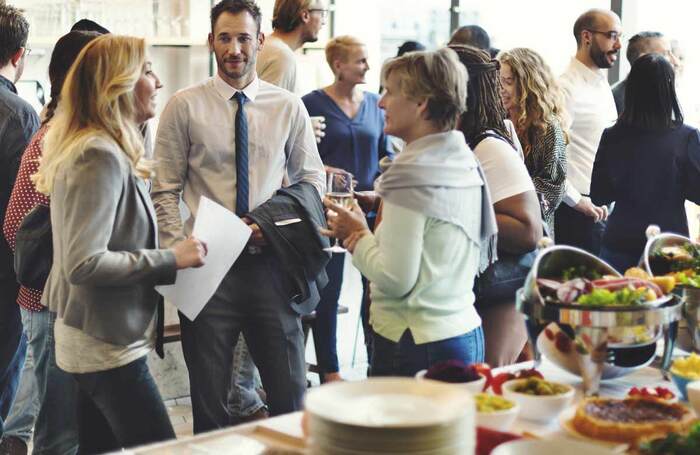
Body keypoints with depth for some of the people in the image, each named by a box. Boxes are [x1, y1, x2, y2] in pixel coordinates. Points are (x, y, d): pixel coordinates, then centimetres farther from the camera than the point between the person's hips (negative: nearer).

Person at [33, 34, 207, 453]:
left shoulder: (105, 150, 11)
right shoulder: (101, 156, -20)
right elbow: (84, 264, -26)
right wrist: (170, 260, -20)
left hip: (97, 342, 10)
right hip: (108, 346, -10)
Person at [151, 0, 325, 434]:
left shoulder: (289, 107, 5)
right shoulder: (185, 106, 0)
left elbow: (312, 179, 11)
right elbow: (166, 190, 0)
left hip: (270, 263, 1)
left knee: (290, 393, 5)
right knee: (209, 400, 9)